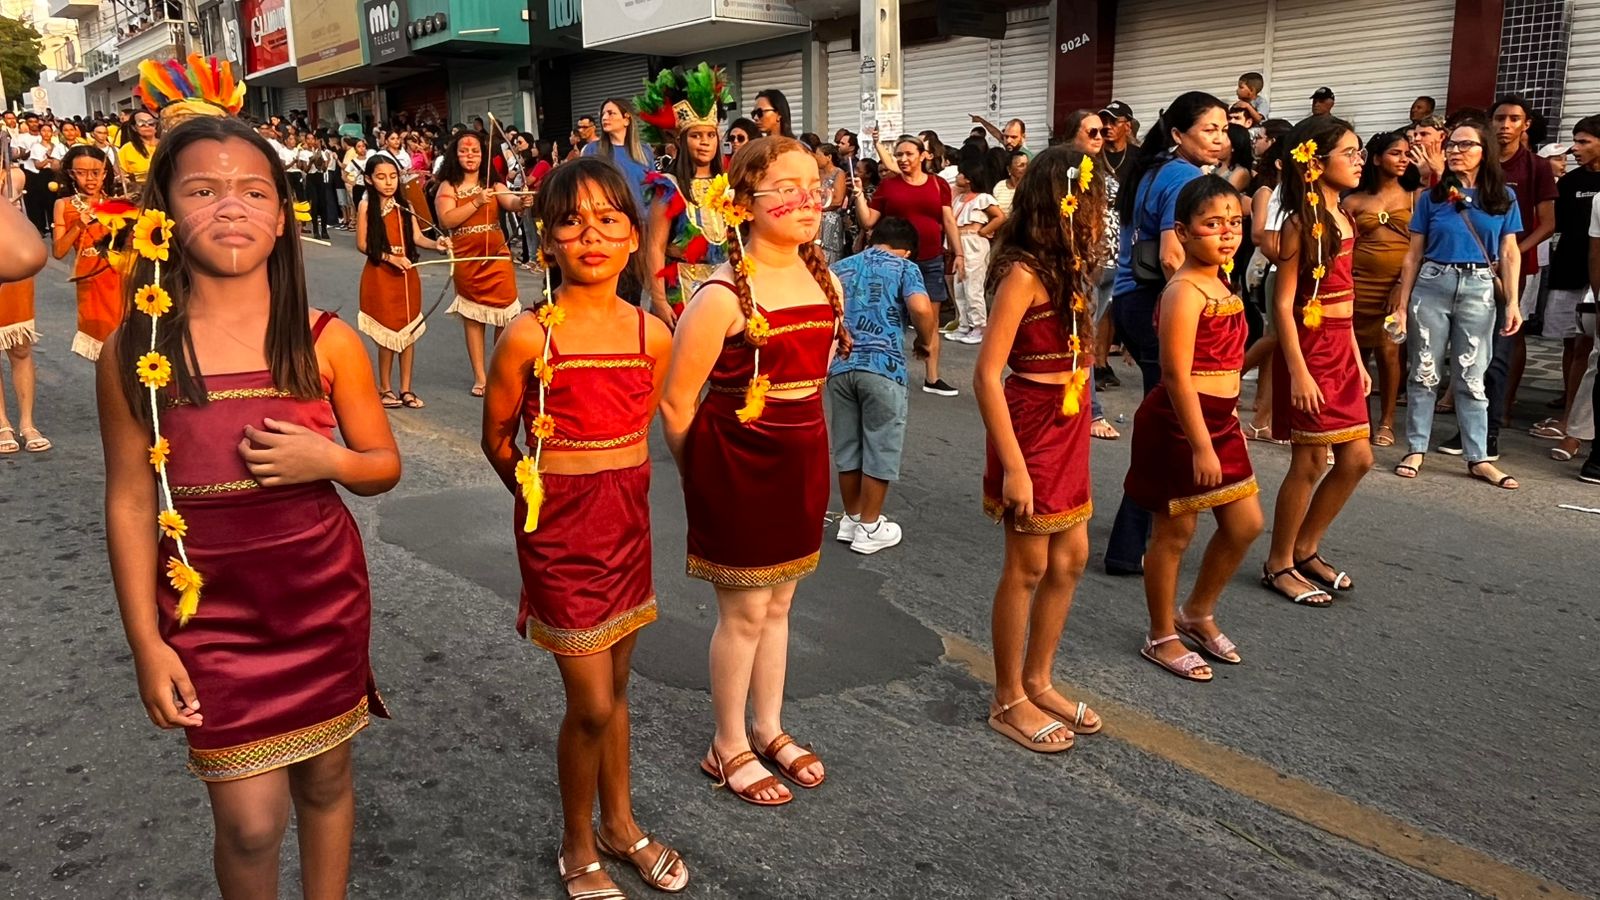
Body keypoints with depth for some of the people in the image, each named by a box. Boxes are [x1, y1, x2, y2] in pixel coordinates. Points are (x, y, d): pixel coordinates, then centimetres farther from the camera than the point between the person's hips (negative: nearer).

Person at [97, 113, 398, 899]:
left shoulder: (326, 341, -6)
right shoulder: (135, 349, -8)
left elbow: (384, 467, 3)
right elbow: (129, 501, -2)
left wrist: (327, 459, -19)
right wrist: (146, 641, -3)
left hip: (324, 592, 1)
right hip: (210, 605, -1)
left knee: (325, 778, 16)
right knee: (251, 821, 0)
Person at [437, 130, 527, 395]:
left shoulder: (493, 183, 3)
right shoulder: (449, 186, 1)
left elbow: (509, 201, -17)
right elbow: (446, 220, -13)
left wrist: (521, 201, -40)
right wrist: (476, 202, -21)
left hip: (497, 258, 0)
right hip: (466, 260, 0)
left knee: (504, 316, 0)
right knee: (472, 317, 7)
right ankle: (479, 376, 16)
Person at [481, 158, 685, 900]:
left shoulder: (652, 334, -4)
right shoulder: (530, 336, -16)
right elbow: (497, 438, -2)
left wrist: (610, 484, 9)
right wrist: (544, 495, 6)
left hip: (628, 521, 4)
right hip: (559, 530, -4)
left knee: (614, 687, 19)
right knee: (591, 706, 1)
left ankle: (619, 824, 39)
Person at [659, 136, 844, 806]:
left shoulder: (826, 281, 2)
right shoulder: (723, 296, -19)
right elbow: (675, 403, -14)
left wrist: (803, 448, 14)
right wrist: (704, 474, -2)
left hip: (804, 461, 6)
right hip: (738, 466, -6)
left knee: (779, 604, 19)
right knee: (744, 611, 7)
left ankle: (769, 729, 37)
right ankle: (728, 748, 27)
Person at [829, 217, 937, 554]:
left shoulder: (840, 267, 19)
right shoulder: (904, 267, 5)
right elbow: (921, 309, -13)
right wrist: (924, 341, 4)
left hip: (840, 364, 5)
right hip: (882, 366, -4)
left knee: (846, 446, 16)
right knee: (880, 449, 7)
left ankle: (851, 519, 28)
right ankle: (869, 528, 15)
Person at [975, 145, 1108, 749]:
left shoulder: (1064, 269, 9)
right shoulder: (1024, 274, -18)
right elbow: (986, 374, -22)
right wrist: (1012, 466, -23)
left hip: (1068, 428, 9)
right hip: (1031, 428, -9)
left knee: (1070, 560, 15)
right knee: (1028, 567, 3)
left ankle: (1038, 682, 31)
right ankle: (1009, 700, 19)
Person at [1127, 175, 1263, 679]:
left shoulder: (1221, 284, 10)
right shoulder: (1184, 292, -19)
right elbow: (1177, 375, -22)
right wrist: (1201, 445, -22)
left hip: (1219, 420, 9)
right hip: (1180, 424, -9)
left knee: (1245, 525, 14)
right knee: (1176, 532, 4)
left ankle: (1198, 613, 34)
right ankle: (1162, 637, 22)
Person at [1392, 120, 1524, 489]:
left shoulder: (1503, 197, 5)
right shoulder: (1432, 197, 4)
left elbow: (1509, 253, 4)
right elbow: (1414, 254, 5)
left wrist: (1512, 302, -3)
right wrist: (1403, 304, 1)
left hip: (1478, 289, 0)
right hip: (1432, 286, 0)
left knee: (1472, 377, 5)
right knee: (1424, 373, 4)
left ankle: (1478, 458, 9)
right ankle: (1416, 449, 12)